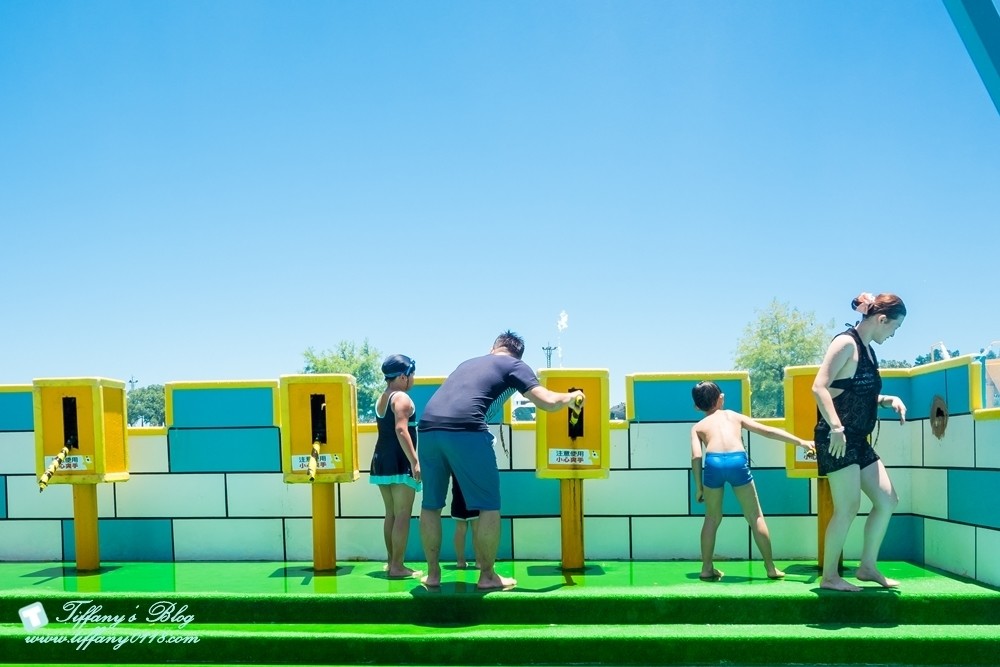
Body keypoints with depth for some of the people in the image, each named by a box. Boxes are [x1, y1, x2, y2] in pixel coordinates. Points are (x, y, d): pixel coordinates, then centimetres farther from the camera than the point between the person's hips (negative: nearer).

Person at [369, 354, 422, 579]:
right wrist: (415, 461, -25)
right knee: (403, 515, -5)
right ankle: (398, 566, -5)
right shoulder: (402, 398, -10)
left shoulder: (380, 399, 18)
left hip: (381, 461, 9)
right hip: (399, 463, -9)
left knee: (391, 514, 14)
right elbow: (401, 430, -22)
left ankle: (391, 562, 18)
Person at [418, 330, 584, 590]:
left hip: (428, 427, 6)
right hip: (465, 431, -6)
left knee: (431, 504, 18)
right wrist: (571, 397, 26)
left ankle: (433, 573, 24)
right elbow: (548, 403, 8)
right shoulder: (514, 365, 16)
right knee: (489, 505, 8)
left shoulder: (468, 362, 34)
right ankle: (487, 575, 14)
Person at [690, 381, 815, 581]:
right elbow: (768, 431, 23)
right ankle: (771, 568, 19)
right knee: (755, 517, 14)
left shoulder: (697, 427, 24)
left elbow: (696, 456, 8)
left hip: (713, 462, 0)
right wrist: (800, 442, 25)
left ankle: (707, 569, 21)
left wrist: (698, 487, 12)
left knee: (712, 518, 18)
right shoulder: (735, 416, 28)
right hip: (737, 461, 0)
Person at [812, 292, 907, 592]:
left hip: (859, 441, 10)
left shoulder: (867, 349, 16)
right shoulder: (846, 343, -11)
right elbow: (820, 387, -21)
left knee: (887, 500, 11)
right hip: (838, 439, -10)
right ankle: (830, 576, 3)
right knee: (848, 507, -8)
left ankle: (867, 567, 22)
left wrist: (889, 399, 9)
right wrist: (836, 427, -30)